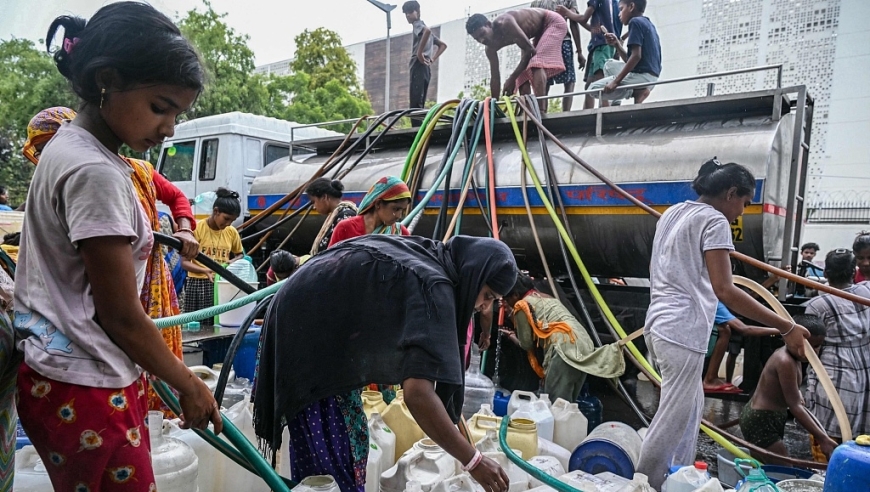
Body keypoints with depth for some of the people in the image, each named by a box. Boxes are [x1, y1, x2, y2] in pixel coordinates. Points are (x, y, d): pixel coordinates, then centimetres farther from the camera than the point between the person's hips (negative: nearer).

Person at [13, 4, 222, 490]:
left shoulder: (71, 147, 8)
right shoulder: (95, 172, -22)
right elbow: (121, 315, -18)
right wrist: (189, 385, -7)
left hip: (73, 376, 9)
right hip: (84, 393, -9)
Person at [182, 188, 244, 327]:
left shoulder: (232, 232, 5)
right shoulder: (196, 228, -7)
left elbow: (240, 255, 21)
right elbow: (185, 262, -7)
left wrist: (231, 262, -2)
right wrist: (205, 271, -24)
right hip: (198, 284, -3)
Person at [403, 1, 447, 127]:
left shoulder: (417, 24, 1)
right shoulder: (422, 28, 28)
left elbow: (427, 31, -25)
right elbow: (443, 45, 32)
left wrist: (420, 52, -21)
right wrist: (432, 58, 19)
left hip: (419, 66, -10)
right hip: (426, 68, 10)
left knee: (415, 104, -16)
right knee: (419, 104, 8)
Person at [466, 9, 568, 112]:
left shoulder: (505, 23, -34)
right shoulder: (490, 48, -9)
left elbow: (530, 50, -32)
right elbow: (495, 77, -2)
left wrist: (512, 78, -28)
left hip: (553, 22, -9)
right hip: (540, 32, 9)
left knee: (536, 63, -29)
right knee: (523, 74, 3)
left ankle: (541, 113, -39)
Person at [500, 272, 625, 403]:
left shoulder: (522, 305, 5)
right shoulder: (546, 298, 29)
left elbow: (526, 344, 10)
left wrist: (512, 336, 29)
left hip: (565, 348, -9)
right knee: (568, 403, 9)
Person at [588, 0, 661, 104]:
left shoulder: (635, 21, -7)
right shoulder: (647, 24, 22)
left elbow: (636, 56, -19)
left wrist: (616, 81, -18)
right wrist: (617, 44, 13)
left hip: (641, 75, -10)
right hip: (650, 76, 10)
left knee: (593, 89, -3)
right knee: (610, 64, 28)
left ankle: (637, 92, -10)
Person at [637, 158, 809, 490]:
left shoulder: (672, 213, 15)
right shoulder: (714, 221, -10)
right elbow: (724, 290, -20)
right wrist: (786, 328, -16)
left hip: (660, 324, 10)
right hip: (682, 331, -9)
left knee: (691, 406, 21)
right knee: (673, 418, 0)